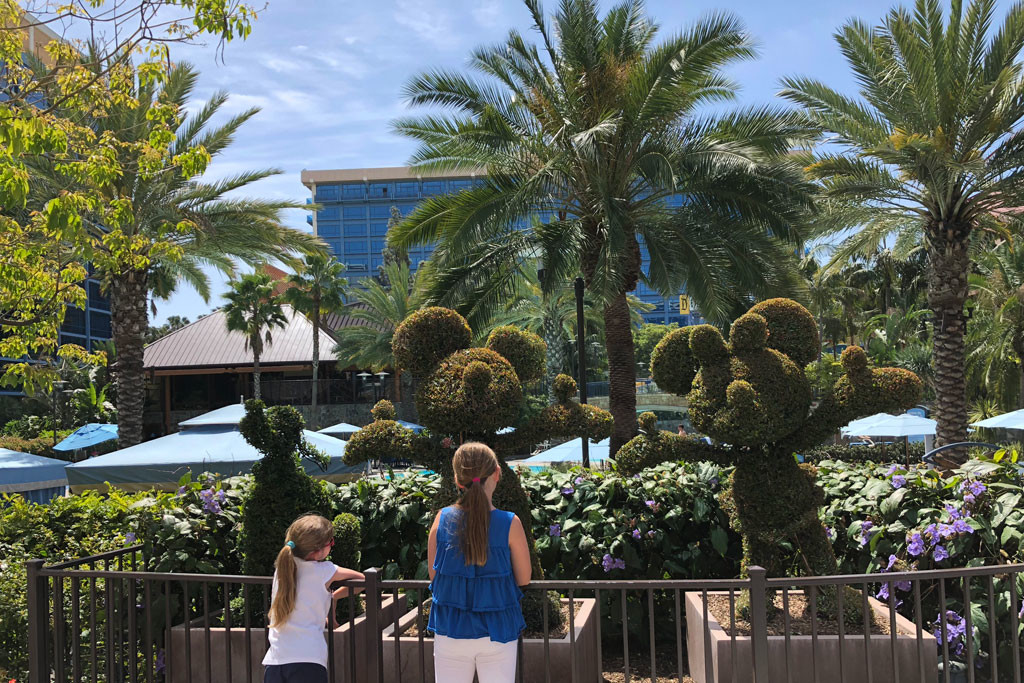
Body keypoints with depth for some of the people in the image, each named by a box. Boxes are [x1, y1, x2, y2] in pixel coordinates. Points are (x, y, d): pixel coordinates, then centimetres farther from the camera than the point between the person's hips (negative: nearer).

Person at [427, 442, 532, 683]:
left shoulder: (443, 519, -8)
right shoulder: (510, 524, -14)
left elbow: (433, 573, 2)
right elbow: (524, 578, -3)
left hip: (451, 631, 2)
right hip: (497, 633, -2)